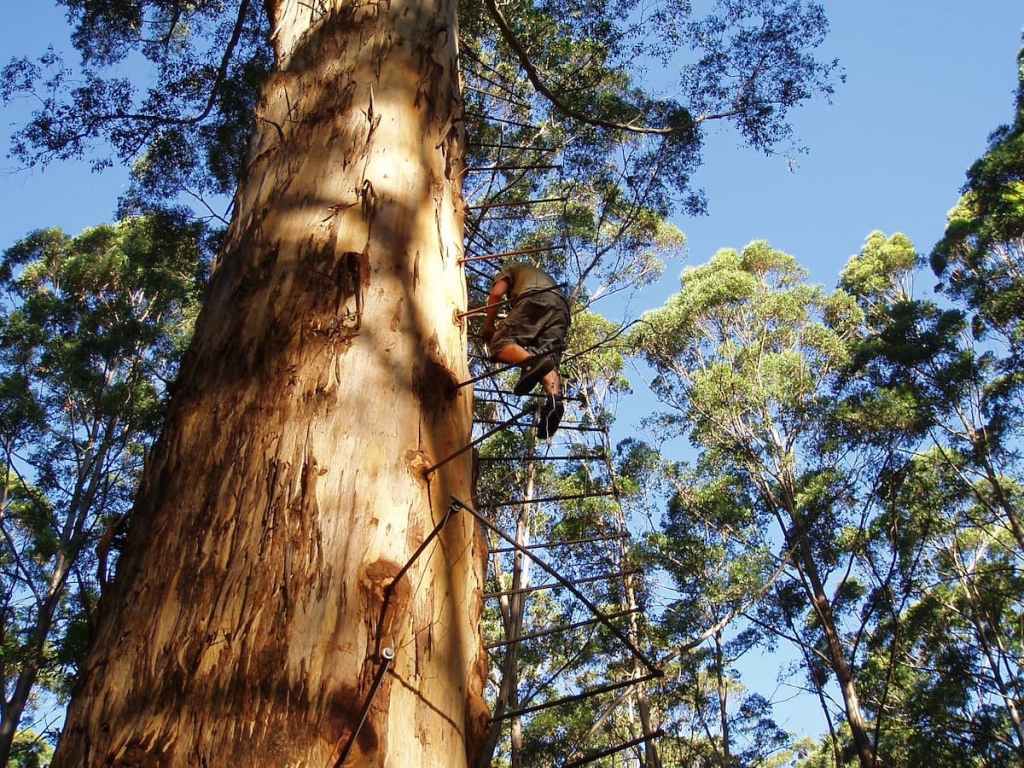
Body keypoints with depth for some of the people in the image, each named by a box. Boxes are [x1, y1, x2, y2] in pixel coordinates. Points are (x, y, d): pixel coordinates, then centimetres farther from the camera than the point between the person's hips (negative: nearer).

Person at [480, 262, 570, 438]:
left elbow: (496, 293, 10)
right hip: (561, 306, 5)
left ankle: (530, 361, -43)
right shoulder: (543, 274, 47)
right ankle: (555, 398, -37)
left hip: (533, 299, -5)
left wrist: (488, 325, 18)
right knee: (549, 358, -5)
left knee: (500, 341, -9)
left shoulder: (511, 268, 30)